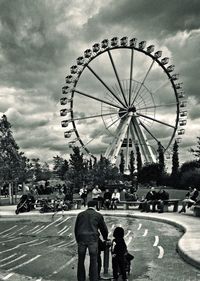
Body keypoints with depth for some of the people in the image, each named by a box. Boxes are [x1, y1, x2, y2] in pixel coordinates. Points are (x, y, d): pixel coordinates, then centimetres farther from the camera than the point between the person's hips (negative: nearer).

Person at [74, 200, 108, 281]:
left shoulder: (80, 214, 17)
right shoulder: (98, 215, 11)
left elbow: (76, 229, 17)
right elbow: (104, 229, 18)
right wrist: (105, 239, 35)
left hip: (81, 238, 2)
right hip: (93, 239, -2)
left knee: (81, 262, 12)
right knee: (93, 262, 4)